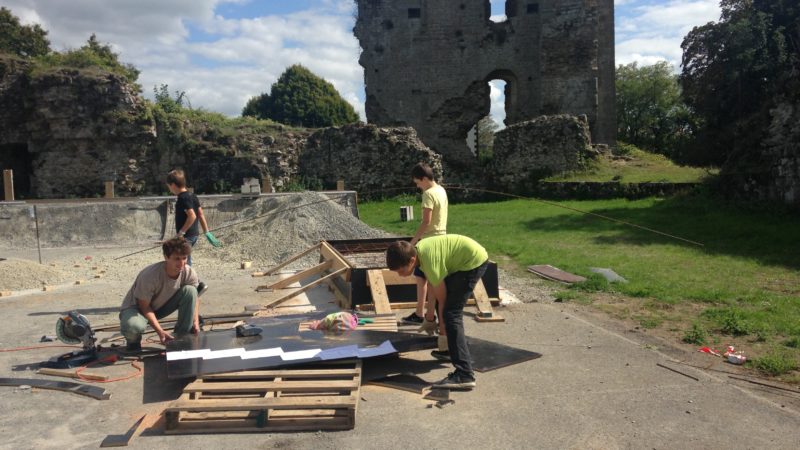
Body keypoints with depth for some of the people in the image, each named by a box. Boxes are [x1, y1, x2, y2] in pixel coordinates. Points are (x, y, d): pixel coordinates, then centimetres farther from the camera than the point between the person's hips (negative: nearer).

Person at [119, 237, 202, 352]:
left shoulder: (189, 273, -21)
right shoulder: (150, 276, -35)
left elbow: (193, 297, -3)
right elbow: (144, 307, -23)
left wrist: (196, 323, -16)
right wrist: (160, 332, -30)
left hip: (162, 306, 4)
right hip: (137, 308, -4)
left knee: (189, 291, -23)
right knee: (133, 326, -40)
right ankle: (134, 341, 1)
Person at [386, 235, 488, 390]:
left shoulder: (429, 261, -27)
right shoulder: (417, 250, -2)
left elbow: (442, 298, -15)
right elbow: (432, 285, 11)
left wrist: (442, 328, -3)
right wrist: (430, 312, 16)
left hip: (474, 260, -10)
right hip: (464, 260, 10)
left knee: (451, 313, -16)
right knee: (449, 306, 20)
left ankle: (465, 375, -22)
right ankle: (454, 349, 35)